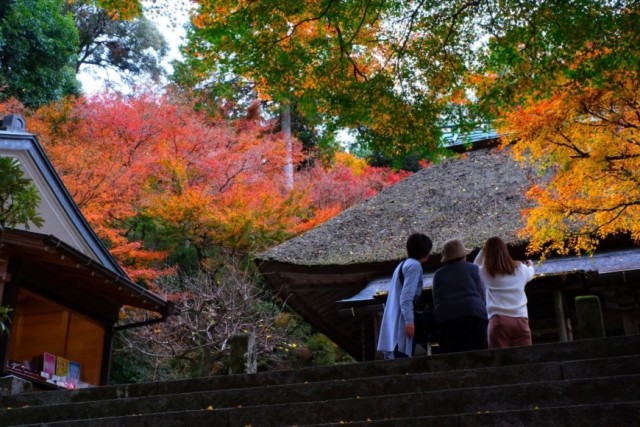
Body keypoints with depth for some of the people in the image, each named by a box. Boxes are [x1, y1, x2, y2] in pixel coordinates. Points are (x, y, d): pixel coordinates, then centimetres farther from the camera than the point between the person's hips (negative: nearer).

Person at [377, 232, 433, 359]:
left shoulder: (402, 265, 20)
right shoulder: (414, 265, -7)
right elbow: (406, 297, -17)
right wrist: (410, 321, -21)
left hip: (393, 322, 9)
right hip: (401, 323, -9)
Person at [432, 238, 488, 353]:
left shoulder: (438, 274, 20)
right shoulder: (472, 268, 16)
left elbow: (435, 301, 15)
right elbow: (482, 296, 13)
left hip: (445, 318, 2)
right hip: (473, 314, -1)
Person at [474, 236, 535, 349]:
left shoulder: (485, 272, 8)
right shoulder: (520, 268, 14)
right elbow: (530, 274, 38)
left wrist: (483, 250, 29)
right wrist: (530, 266, 60)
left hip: (499, 320, -2)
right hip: (520, 320, 2)